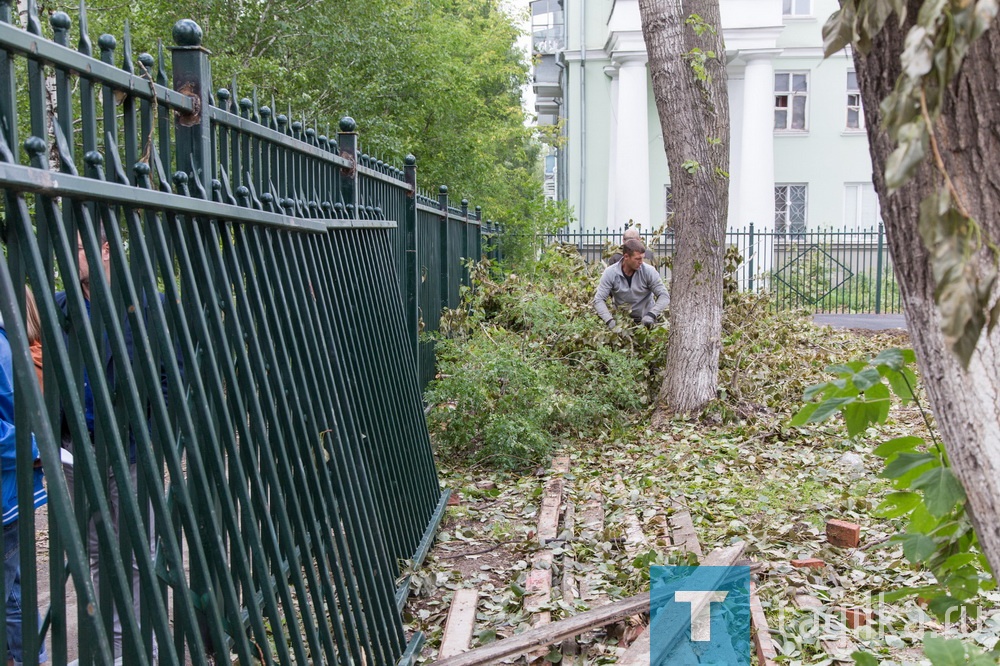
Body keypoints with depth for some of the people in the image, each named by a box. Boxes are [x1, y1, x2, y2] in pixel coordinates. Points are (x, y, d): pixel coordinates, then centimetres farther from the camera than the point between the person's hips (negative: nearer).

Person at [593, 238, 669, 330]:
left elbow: (664, 296, -10)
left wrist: (651, 315, -27)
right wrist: (609, 320, -28)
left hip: (646, 321, -1)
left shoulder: (649, 271, -12)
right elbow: (598, 300, -12)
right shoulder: (610, 273, -11)